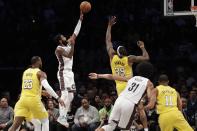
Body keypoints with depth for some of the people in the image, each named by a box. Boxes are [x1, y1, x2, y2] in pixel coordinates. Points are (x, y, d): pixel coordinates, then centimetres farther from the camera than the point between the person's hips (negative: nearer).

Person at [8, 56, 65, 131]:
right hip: (34, 100, -5)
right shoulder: (40, 73, -1)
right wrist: (58, 98, -17)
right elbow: (46, 86, -17)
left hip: (23, 99, 5)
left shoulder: (25, 72, 19)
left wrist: (42, 92, 38)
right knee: (45, 121, 16)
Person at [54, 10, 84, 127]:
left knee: (70, 96, 7)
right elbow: (70, 55, -23)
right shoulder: (59, 49, -11)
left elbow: (75, 33, 13)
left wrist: (80, 20, 10)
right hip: (64, 73, -9)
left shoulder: (68, 45, 13)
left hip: (70, 73, 9)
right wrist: (72, 45, -26)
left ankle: (64, 116, 9)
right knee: (65, 95, -17)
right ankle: (62, 117, -20)